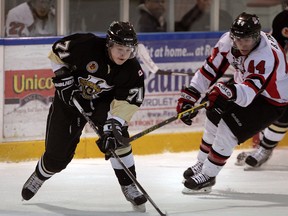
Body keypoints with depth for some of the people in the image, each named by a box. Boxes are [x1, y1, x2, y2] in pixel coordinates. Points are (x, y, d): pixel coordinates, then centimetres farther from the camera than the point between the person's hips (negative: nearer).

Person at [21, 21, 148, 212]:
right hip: (71, 98, -1)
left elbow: (127, 101, -24)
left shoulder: (132, 70, -22)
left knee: (117, 138, -24)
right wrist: (63, 78, -16)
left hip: (103, 102, 1)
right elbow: (58, 51, -13)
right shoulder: (87, 46, -30)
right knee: (58, 153, 3)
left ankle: (129, 186, -12)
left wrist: (112, 125, -36)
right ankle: (40, 175, 37)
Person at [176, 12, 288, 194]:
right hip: (243, 84, 8)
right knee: (215, 118, 10)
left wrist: (229, 91, -71)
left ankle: (208, 176, -1)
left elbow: (249, 92, -51)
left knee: (228, 130, -16)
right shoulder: (229, 41, -19)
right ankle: (202, 164, 32)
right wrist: (189, 95, -15)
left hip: (271, 101, -8)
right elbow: (211, 68, -10)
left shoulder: (267, 57, -40)